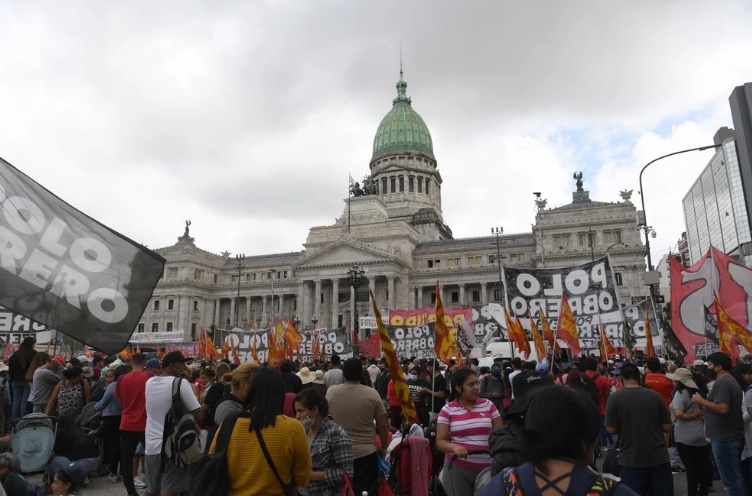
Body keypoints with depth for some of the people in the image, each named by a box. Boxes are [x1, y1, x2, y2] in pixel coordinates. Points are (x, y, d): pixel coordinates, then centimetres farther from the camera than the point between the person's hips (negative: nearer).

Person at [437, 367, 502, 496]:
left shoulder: (488, 405, 3)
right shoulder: (448, 410, -2)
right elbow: (440, 441, -3)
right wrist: (454, 447, -23)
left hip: (487, 467, 2)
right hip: (457, 467, -1)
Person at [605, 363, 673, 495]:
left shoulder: (614, 398, -9)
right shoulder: (655, 396, -3)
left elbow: (611, 429, -8)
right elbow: (667, 427, 0)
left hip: (631, 460, -2)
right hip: (658, 458, 2)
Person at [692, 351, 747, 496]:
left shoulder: (721, 383, -18)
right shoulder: (732, 381, 16)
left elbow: (723, 408, -28)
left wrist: (701, 401, -18)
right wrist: (706, 411, 19)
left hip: (724, 438, -10)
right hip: (734, 436, 10)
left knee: (730, 479, -2)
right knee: (736, 477, 17)